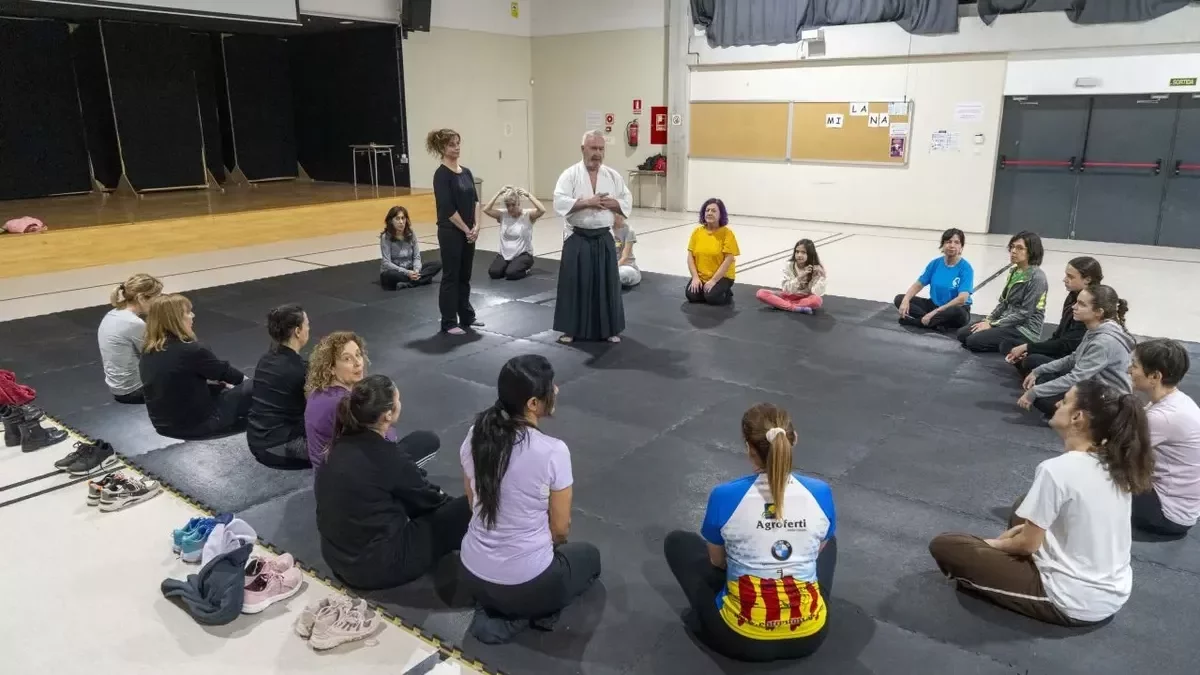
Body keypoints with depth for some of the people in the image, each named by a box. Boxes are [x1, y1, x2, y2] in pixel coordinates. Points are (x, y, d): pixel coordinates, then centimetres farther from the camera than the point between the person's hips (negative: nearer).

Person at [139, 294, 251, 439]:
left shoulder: (148, 351, 0)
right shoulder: (190, 350, -23)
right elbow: (224, 371, -6)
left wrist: (221, 383, 18)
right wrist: (244, 379, 14)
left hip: (163, 423, 8)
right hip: (195, 424, -8)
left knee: (221, 389, 28)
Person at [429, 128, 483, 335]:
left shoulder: (466, 172, 9)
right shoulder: (441, 175, -13)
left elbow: (475, 200, 8)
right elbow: (447, 208, -18)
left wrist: (476, 226, -4)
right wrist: (466, 229, -13)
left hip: (468, 232, 7)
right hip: (450, 233, -7)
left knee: (465, 275, 16)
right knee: (451, 276, 1)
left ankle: (466, 316, 27)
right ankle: (449, 322, 10)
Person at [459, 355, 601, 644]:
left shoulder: (475, 436, -8)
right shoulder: (553, 451, -24)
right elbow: (560, 528, -10)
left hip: (472, 575, 5)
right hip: (526, 582, -4)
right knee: (589, 555, 29)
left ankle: (497, 609, 10)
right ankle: (528, 610, 4)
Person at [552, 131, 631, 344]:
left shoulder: (613, 175, 4)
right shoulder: (570, 174, -6)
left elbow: (627, 202, 5)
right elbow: (560, 202, -16)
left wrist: (609, 203, -14)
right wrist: (587, 202, -23)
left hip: (604, 239, 3)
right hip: (578, 239, -3)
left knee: (607, 283, 6)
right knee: (574, 283, 2)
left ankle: (609, 329, 19)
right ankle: (569, 329, 16)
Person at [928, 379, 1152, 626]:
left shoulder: (1057, 469, -23)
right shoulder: (1115, 464, -1)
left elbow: (1028, 543, -14)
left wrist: (995, 543, 5)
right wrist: (1030, 527, 16)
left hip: (1072, 604, -8)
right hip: (1115, 594, 8)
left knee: (943, 545, -5)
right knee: (1026, 508, 27)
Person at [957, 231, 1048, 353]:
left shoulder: (1037, 277, -18)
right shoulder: (1014, 271, 9)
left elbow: (1024, 313, -20)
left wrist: (992, 325, -17)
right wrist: (988, 320, -1)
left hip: (1025, 329, -9)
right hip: (1007, 321, 9)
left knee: (973, 341, -21)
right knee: (962, 334, -2)